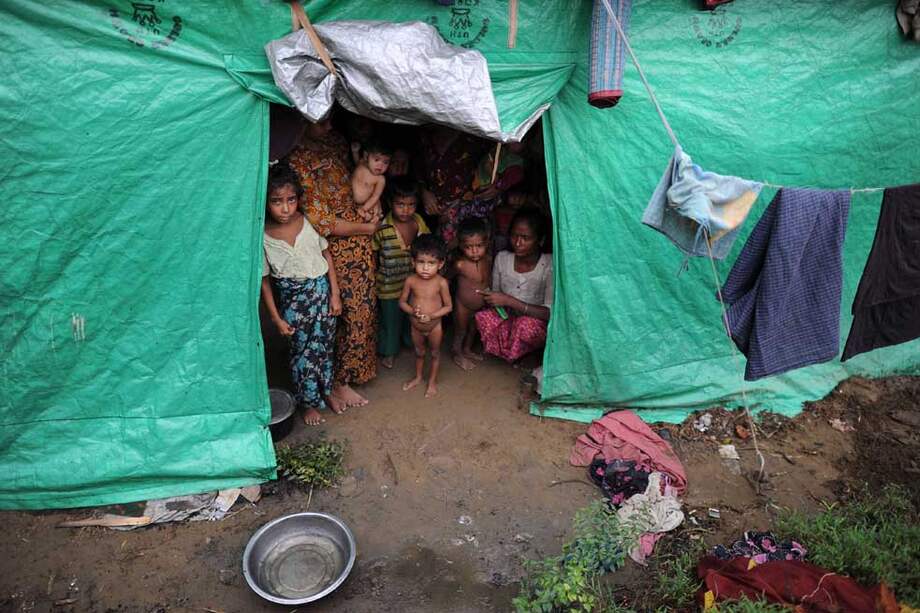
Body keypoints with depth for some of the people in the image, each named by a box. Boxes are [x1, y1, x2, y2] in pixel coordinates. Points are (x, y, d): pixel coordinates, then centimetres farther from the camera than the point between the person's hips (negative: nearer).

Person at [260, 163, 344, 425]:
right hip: (294, 300, -2)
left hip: (322, 290, 2)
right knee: (303, 352, 9)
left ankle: (326, 391, 40)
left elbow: (326, 255, -1)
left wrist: (335, 294, -2)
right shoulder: (262, 237, -15)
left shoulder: (309, 220, -12)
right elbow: (264, 280, -7)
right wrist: (276, 318, -5)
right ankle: (309, 402, 31)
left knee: (324, 346, 16)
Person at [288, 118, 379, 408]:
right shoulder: (299, 162, -20)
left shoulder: (335, 143, 3)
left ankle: (356, 365, 39)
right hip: (338, 251, -7)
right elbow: (321, 221, -21)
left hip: (360, 243, 7)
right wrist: (365, 228, -12)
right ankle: (340, 381, 20)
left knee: (364, 307, 19)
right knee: (352, 312, 2)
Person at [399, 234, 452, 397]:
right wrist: (412, 311, -24)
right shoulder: (411, 280, -16)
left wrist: (432, 315, -27)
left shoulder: (441, 282, -22)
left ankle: (432, 381, 41)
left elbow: (448, 306, -14)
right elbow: (402, 301, -5)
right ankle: (418, 377, 49)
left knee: (435, 353, 19)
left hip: (434, 326, -2)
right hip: (416, 326, 2)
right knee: (419, 352, 25)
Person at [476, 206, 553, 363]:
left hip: (536, 323, -3)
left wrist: (509, 301, -31)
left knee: (525, 324, -37)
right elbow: (496, 294, 7)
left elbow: (550, 313, -24)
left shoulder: (549, 265, -19)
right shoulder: (502, 258, -6)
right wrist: (491, 299, -19)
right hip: (506, 318, 3)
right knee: (483, 318, -27)